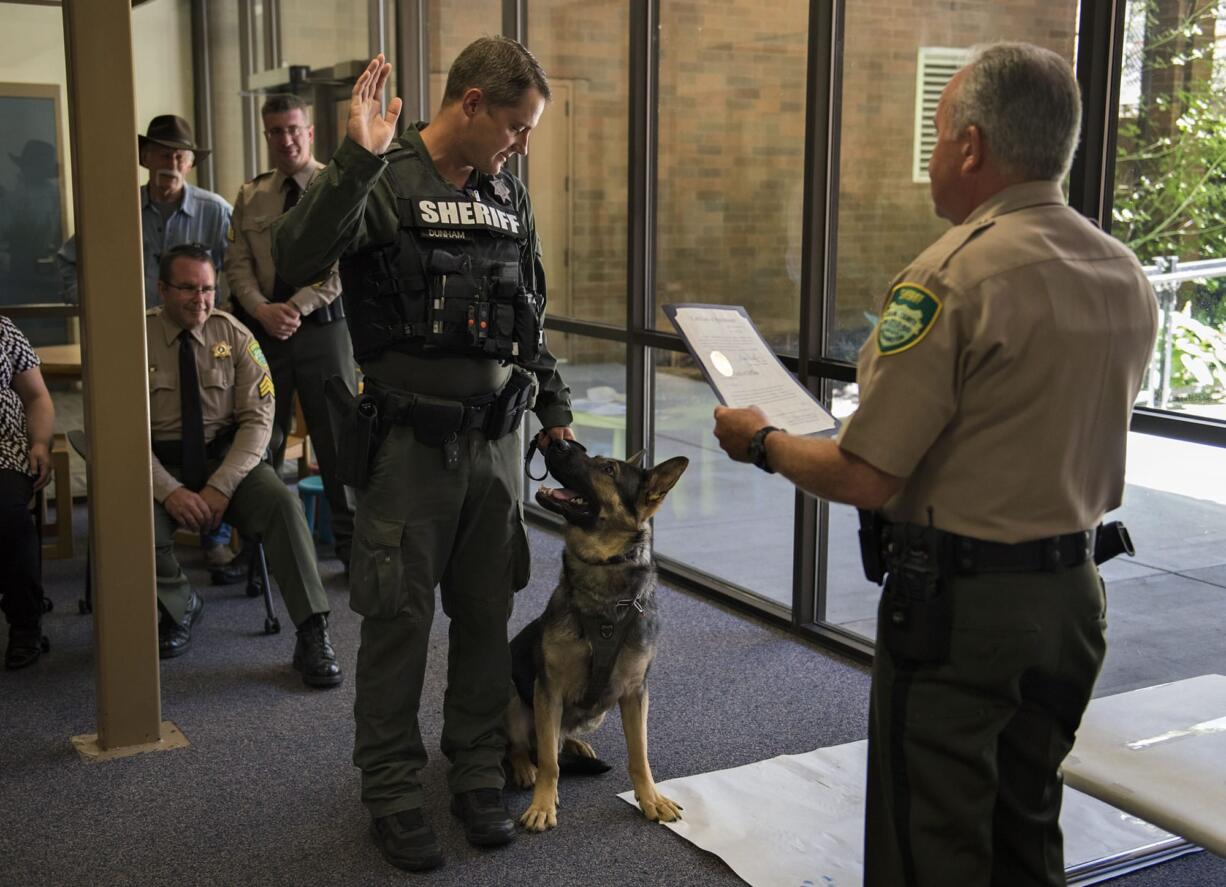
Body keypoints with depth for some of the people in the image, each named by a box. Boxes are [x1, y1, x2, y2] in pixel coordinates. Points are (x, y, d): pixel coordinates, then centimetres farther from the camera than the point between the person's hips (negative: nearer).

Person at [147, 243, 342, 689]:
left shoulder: (233, 335, -1)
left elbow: (258, 418, -5)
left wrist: (221, 486, -18)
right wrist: (169, 491, -22)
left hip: (227, 456, 1)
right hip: (159, 463, 0)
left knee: (282, 502, -28)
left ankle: (313, 636, -22)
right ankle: (179, 603, 4)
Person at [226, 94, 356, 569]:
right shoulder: (250, 196, 11)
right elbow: (237, 265, 6)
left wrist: (296, 307, -16)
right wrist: (263, 310, -12)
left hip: (321, 325, -3)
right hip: (263, 328, 3)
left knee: (337, 432, 0)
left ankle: (350, 540, 11)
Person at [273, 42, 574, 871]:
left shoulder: (511, 193, 10)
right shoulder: (385, 181, -8)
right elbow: (297, 260, -24)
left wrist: (554, 406, 18)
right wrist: (359, 159, -30)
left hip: (497, 438, 5)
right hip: (410, 440, -5)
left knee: (488, 614, 13)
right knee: (398, 620, 4)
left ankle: (478, 772, 29)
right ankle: (393, 789, 19)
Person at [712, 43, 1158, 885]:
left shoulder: (953, 277, -21)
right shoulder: (1128, 276, 3)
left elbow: (863, 478, -21)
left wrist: (763, 440, -3)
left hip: (959, 601, -8)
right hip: (1073, 590, 8)